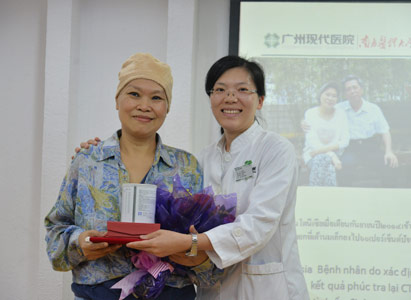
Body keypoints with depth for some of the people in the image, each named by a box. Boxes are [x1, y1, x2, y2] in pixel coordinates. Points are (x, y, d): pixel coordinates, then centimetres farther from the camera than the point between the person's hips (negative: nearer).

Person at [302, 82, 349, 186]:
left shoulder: (341, 114, 8)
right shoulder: (310, 113, 3)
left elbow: (345, 141, 1)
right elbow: (312, 142, -7)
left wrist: (323, 149, -15)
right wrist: (331, 155, -22)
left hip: (335, 153, 1)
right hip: (313, 153, -1)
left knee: (322, 160, -35)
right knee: (322, 160, -37)